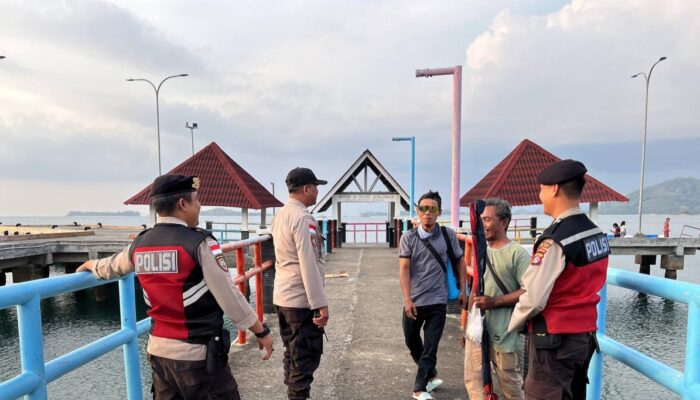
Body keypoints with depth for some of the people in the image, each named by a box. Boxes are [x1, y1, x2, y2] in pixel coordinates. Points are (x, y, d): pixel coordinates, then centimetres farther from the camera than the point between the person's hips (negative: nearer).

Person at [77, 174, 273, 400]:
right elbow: (229, 296, -16)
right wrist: (261, 331, -5)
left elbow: (110, 268, 24)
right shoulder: (200, 243, -16)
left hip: (159, 350, 7)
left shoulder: (139, 245, 3)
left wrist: (91, 265, 47)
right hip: (198, 354, -7)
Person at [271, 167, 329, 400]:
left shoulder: (280, 215, 9)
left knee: (293, 353, 19)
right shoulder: (302, 218, -18)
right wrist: (320, 304, -18)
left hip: (282, 296, 9)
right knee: (306, 357, 2)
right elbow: (308, 265, -22)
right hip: (301, 300, -9)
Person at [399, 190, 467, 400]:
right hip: (413, 302, 2)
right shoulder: (408, 237, -5)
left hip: (437, 302, -1)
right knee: (412, 343, 17)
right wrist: (407, 299, -17)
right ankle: (431, 375, 41)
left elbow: (460, 262, 9)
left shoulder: (448, 235, -2)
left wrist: (462, 290, 6)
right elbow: (404, 268, -10)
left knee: (430, 348, 2)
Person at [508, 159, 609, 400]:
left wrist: (512, 325, -5)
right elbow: (581, 287, 9)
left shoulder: (555, 240, -22)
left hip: (555, 339, -8)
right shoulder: (596, 234, 3)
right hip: (586, 335, 9)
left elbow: (533, 298, -19)